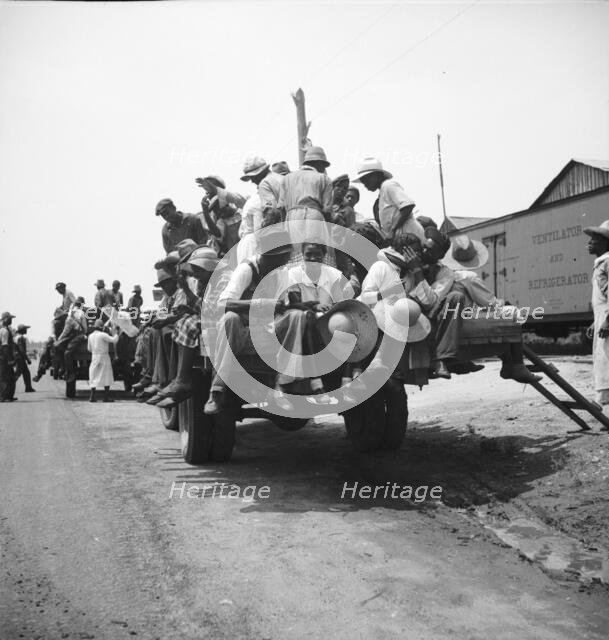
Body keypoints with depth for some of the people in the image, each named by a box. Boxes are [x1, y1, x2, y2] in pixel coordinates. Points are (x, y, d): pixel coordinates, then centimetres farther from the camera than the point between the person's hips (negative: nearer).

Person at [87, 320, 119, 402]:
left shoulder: (90, 336, 5)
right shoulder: (103, 335, -12)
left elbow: (89, 348, 13)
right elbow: (114, 340, -15)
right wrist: (116, 334, 2)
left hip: (94, 357, 5)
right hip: (104, 357, -5)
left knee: (93, 377, 7)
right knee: (106, 376, 3)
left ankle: (92, 396, 1)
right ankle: (106, 396, 3)